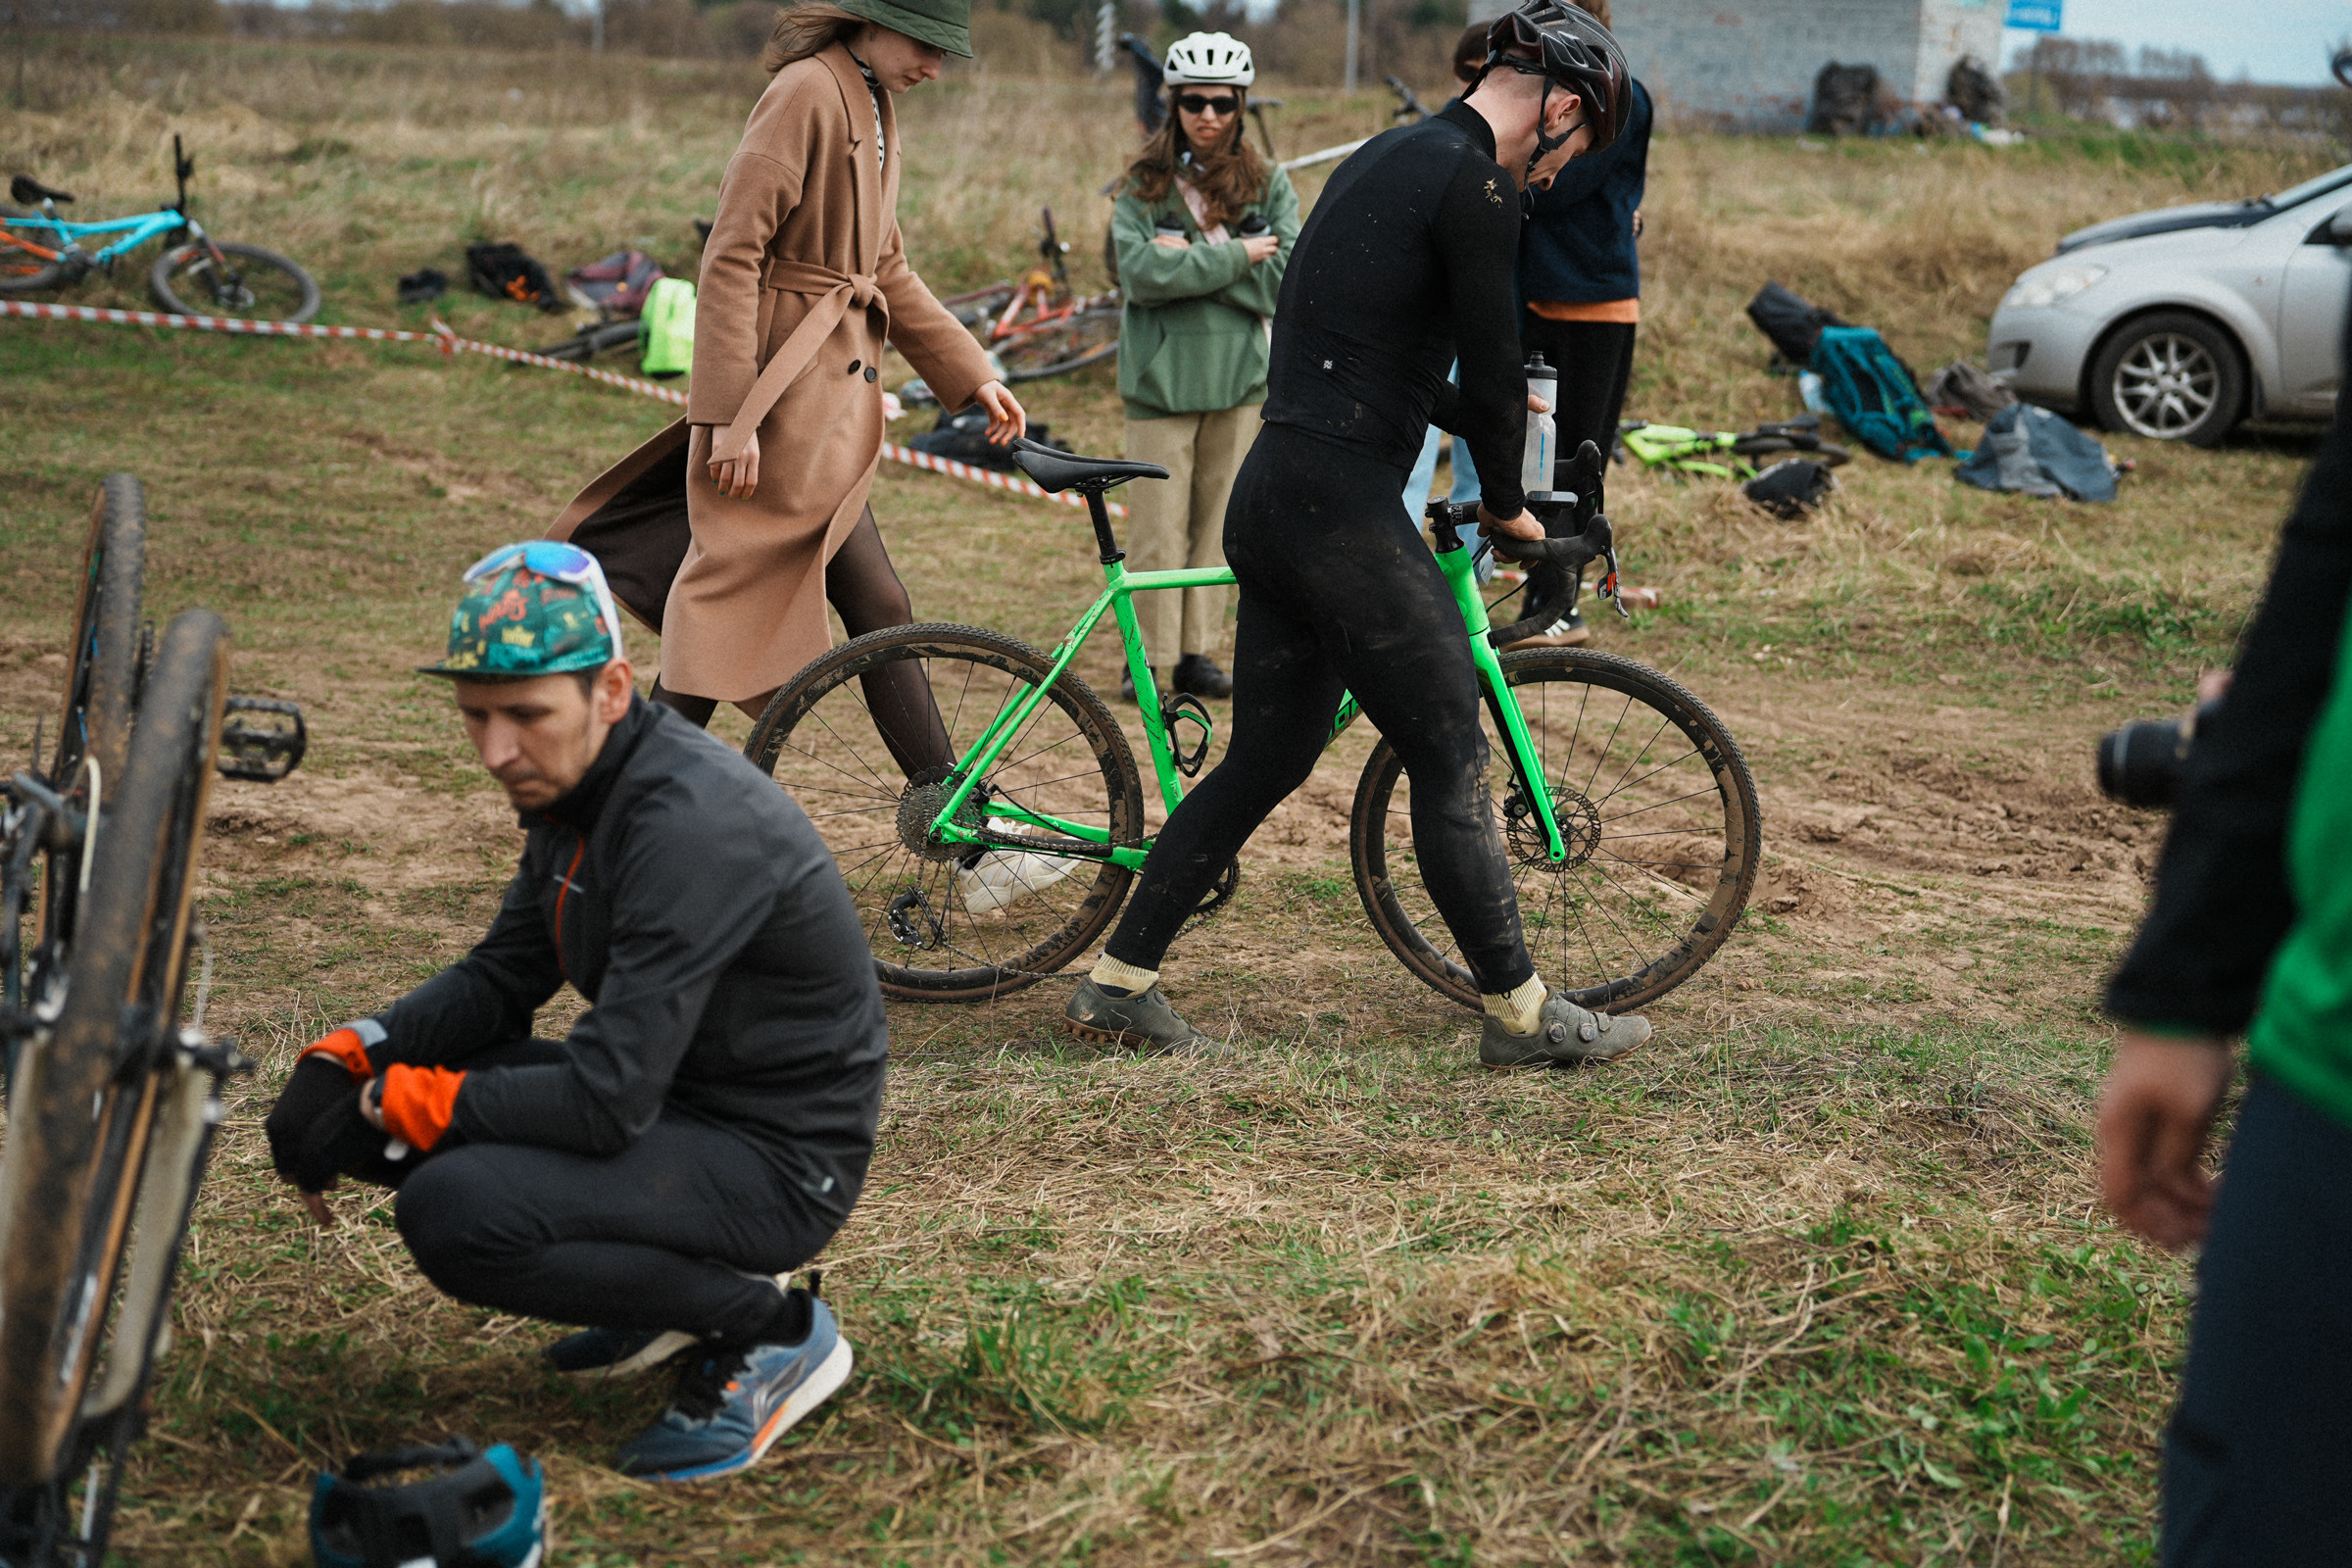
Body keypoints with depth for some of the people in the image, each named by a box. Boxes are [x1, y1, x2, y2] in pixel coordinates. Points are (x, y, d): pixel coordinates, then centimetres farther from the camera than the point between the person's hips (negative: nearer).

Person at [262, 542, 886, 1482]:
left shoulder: (691, 821, -28)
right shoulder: (571, 782, 2)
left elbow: (608, 1100, -30)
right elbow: (500, 976, 12)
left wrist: (401, 1104, -19)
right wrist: (348, 1059, -6)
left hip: (779, 1159, -9)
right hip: (670, 1094, 10)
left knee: (454, 1213, -28)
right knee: (361, 1095, 0)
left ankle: (772, 1333, -7)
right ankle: (681, 1280, 11)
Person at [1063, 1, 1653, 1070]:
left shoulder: (1386, 156, 17)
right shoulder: (1475, 187, -12)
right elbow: (1494, 373, -9)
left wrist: (1476, 413, 35)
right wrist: (1504, 503, 8)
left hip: (1272, 494, 9)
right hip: (1344, 511, -9)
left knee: (1265, 763, 15)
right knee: (1451, 763, 1)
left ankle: (1117, 983, 18)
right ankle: (1521, 1014, 11)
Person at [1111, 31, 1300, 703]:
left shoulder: (1269, 185, 6)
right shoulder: (1144, 186, 2)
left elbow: (1281, 278, -6)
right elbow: (1140, 273, -12)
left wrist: (1188, 262, -11)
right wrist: (1232, 257, -14)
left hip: (1236, 373, 2)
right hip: (1161, 375, -2)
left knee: (1216, 522, 7)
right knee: (1158, 525, -4)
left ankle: (1198, 653, 15)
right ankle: (1146, 658, 3)